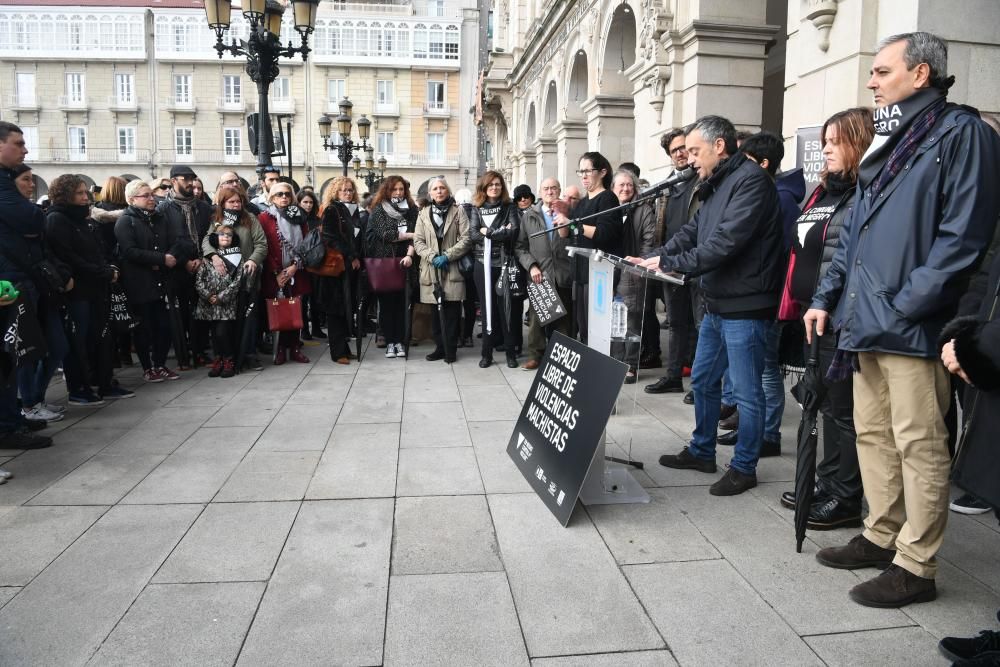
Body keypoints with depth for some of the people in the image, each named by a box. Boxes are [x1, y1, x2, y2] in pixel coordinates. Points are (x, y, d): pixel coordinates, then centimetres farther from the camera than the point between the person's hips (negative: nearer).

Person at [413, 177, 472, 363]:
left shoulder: (458, 211, 5)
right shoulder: (424, 214, 13)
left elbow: (466, 239, -3)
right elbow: (418, 241, 7)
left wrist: (447, 256, -13)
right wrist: (432, 257, -10)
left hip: (453, 269, -2)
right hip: (431, 269, 2)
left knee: (452, 311, -2)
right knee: (436, 311, 6)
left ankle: (450, 349, 7)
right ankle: (440, 347, 16)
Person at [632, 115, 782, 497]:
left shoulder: (751, 180, -16)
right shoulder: (715, 185, 15)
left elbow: (726, 243, -24)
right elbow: (692, 232, 12)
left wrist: (670, 263, -20)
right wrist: (656, 257, -3)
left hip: (745, 307, -10)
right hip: (717, 304, 10)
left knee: (746, 391, 2)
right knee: (703, 380, 18)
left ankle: (744, 468, 16)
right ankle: (702, 452, 34)